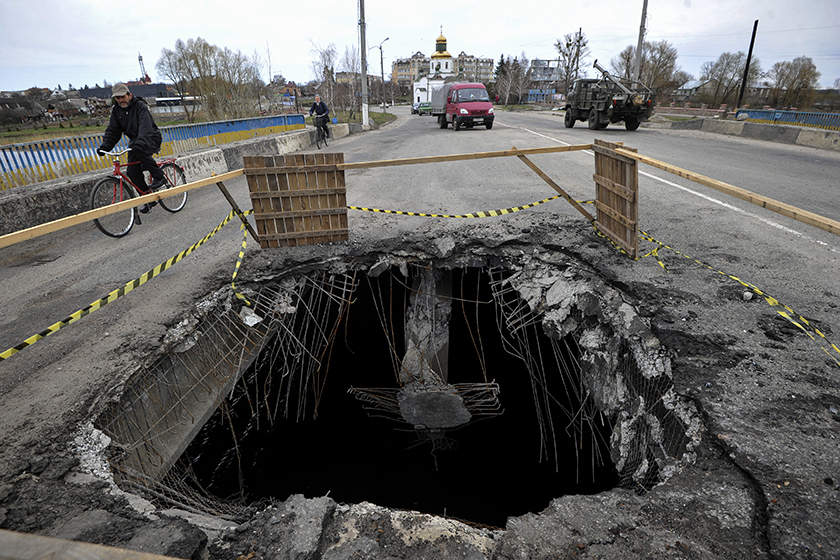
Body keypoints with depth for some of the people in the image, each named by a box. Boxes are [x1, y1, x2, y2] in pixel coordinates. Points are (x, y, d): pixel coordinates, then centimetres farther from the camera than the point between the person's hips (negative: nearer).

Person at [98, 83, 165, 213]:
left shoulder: (140, 106, -15)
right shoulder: (116, 110, 5)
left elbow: (145, 126, -31)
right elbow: (112, 131, 4)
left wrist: (140, 143, -47)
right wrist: (105, 146, -12)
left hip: (151, 139, -6)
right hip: (134, 142, 6)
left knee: (139, 150, -38)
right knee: (132, 171, -8)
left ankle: (159, 177, -20)